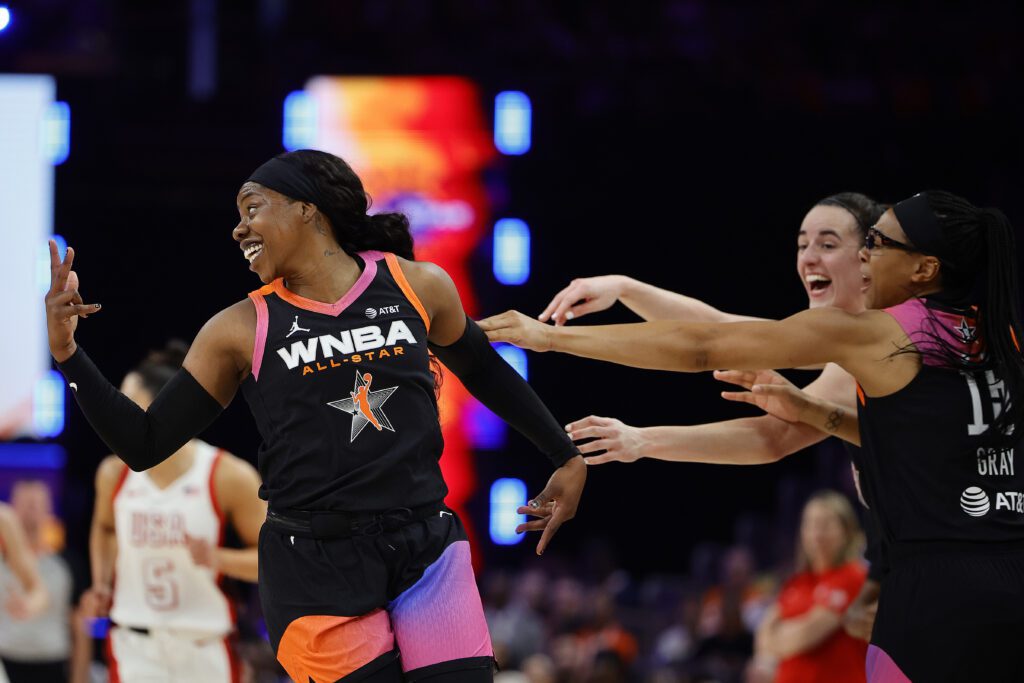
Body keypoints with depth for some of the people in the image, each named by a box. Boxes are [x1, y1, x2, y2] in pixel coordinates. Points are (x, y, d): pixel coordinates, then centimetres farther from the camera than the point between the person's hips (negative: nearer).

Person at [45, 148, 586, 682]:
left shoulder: (416, 286, 4)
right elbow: (145, 444, 3)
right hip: (317, 570, -1)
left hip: (428, 549, 2)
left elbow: (485, 374, 22)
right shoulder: (241, 331, 1)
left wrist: (567, 458, 27)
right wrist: (67, 353, -8)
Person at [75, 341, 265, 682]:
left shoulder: (229, 476, -11)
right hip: (135, 648, 2)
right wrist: (102, 585, 8)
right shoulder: (114, 474, 1)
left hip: (203, 650, -2)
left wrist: (218, 558, -23)